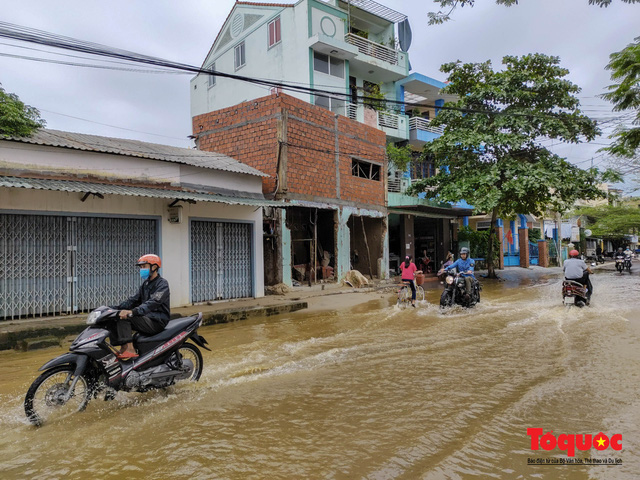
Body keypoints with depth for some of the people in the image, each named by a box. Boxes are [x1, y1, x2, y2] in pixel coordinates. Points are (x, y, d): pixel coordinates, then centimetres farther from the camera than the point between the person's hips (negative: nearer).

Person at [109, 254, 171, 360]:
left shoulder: (162, 284, -11)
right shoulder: (146, 284, 18)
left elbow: (153, 302, -28)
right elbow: (134, 299, 13)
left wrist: (132, 312, -40)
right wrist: (115, 308, -2)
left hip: (158, 321, -9)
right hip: (147, 318, 9)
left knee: (124, 317, -23)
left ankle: (129, 349, -26)